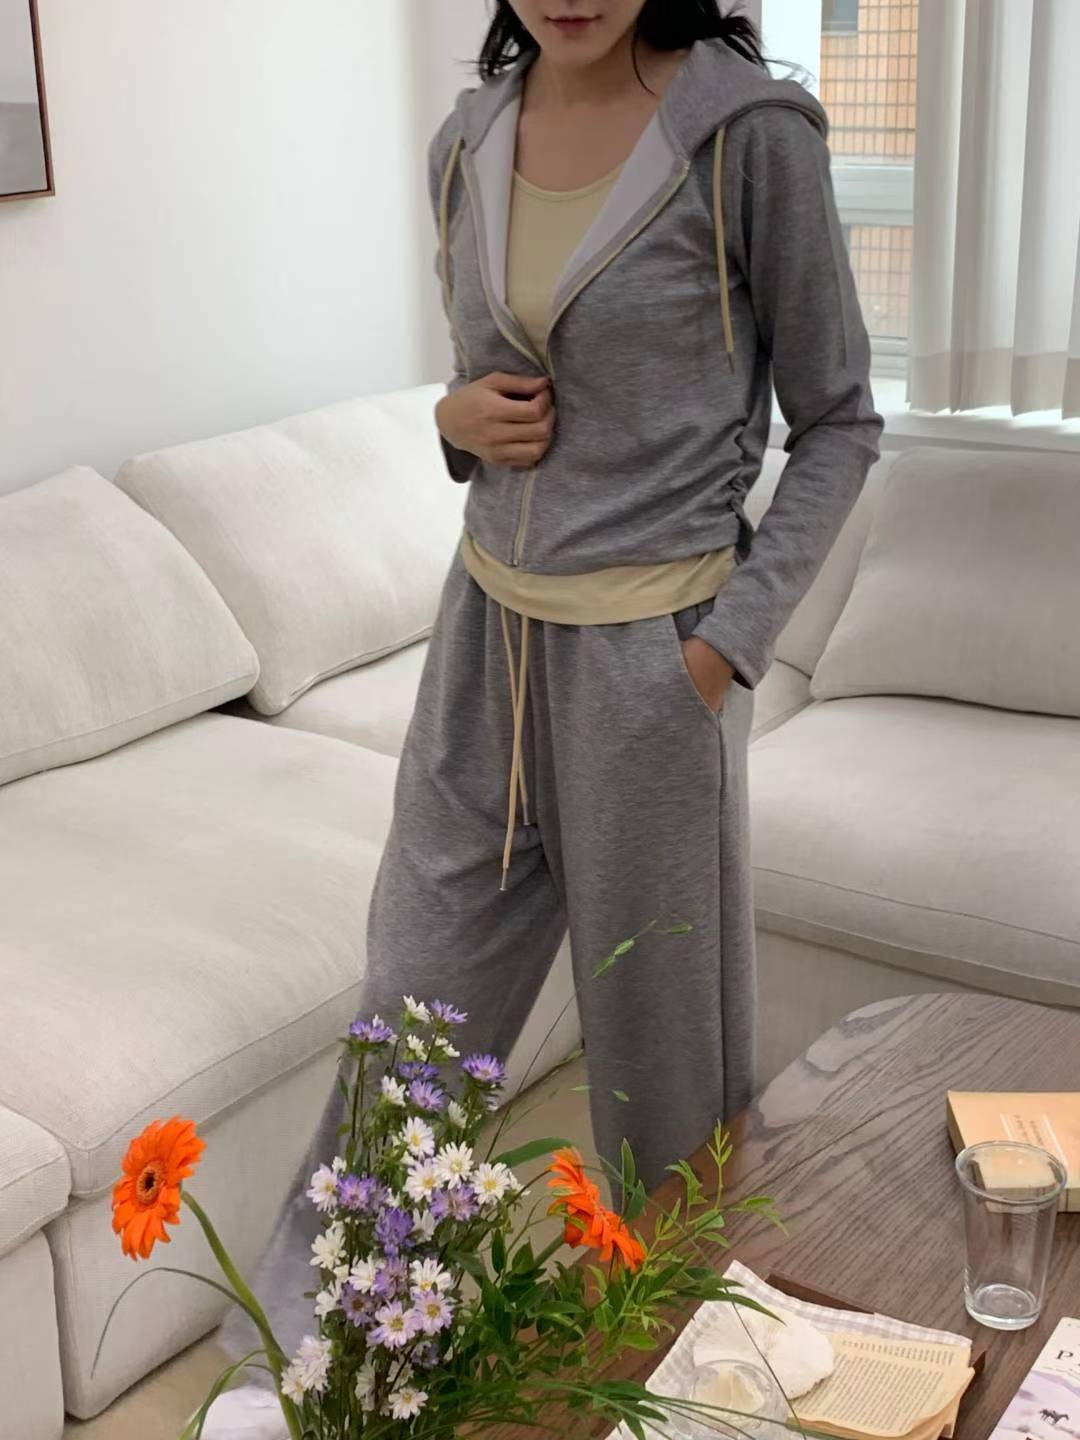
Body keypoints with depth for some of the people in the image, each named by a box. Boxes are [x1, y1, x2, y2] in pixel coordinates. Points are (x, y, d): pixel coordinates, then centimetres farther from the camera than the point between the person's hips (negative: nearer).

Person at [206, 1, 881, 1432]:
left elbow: (838, 423, -6)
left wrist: (734, 637, -13)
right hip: (489, 627, 5)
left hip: (648, 654, -5)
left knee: (657, 1021, 11)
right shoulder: (468, 142, 4)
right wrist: (461, 416, -5)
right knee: (417, 996, 14)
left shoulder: (749, 129, -13)